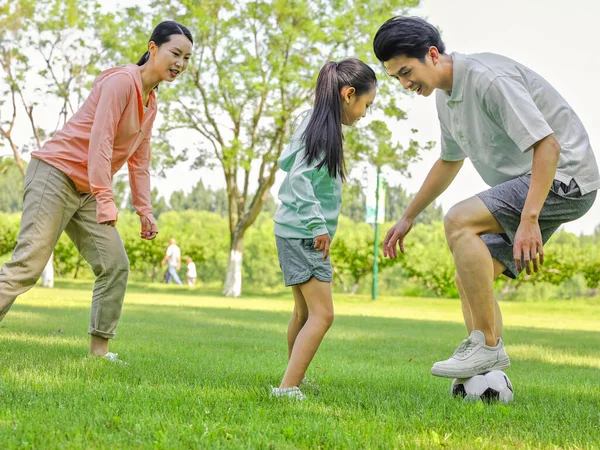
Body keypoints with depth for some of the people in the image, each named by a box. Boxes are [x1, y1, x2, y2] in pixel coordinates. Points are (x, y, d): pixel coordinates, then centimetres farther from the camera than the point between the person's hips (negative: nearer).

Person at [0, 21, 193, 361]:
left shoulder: (151, 103, 14)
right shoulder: (122, 81, -14)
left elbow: (139, 161, 18)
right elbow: (100, 140, -22)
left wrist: (145, 211, 10)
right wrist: (105, 200, -27)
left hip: (86, 192, 9)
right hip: (55, 174, -9)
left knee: (116, 266, 2)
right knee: (28, 264, -15)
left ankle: (99, 350, 7)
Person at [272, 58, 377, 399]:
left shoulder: (313, 122, 10)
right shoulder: (326, 129, -17)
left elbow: (286, 162, 18)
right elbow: (300, 176, -26)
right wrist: (317, 225, -27)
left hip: (296, 232, 10)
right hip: (304, 233, -10)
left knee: (304, 313, 20)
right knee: (322, 315, -15)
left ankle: (294, 377, 33)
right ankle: (288, 388, -22)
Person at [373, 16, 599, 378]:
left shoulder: (489, 79, -22)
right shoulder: (446, 97, 9)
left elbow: (547, 145, -28)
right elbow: (449, 162, 26)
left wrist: (529, 219, -35)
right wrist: (408, 217, 28)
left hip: (564, 177, -10)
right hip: (524, 183, 10)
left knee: (459, 220, -25)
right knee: (470, 277, 5)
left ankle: (487, 346, -21)